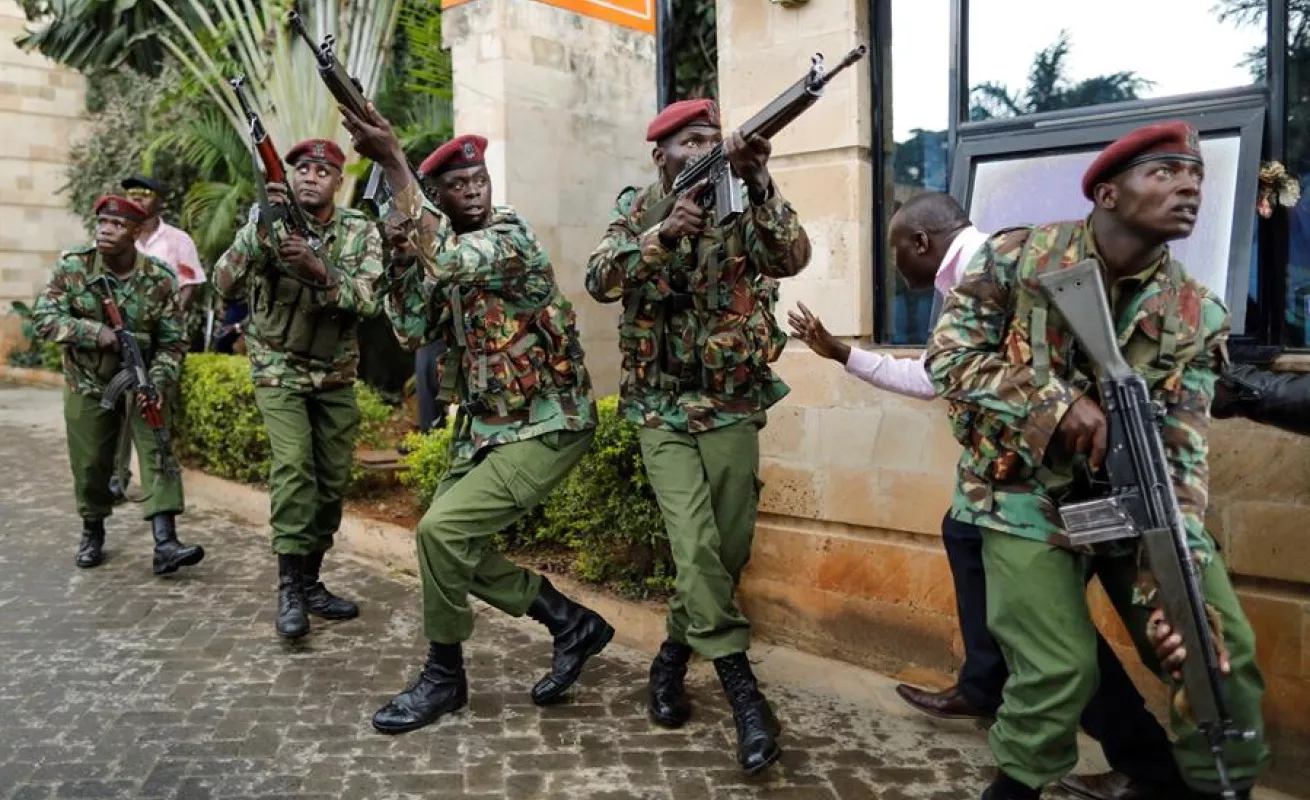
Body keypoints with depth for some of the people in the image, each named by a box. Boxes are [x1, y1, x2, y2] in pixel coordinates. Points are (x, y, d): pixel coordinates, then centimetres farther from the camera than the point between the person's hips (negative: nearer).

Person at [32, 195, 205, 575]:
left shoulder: (159, 279, -12)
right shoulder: (73, 266, -10)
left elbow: (172, 342, -9)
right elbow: (43, 317, -11)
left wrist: (156, 383, -23)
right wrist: (95, 332, -26)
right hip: (88, 382, 1)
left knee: (159, 452, -12)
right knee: (89, 461, 9)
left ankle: (165, 544, -15)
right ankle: (93, 532, 32)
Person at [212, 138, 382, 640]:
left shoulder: (360, 231, -4)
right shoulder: (267, 224, -8)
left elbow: (370, 300, -18)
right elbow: (226, 286, -21)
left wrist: (318, 269, -34)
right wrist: (260, 230, -34)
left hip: (336, 373, 3)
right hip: (280, 369, -3)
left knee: (333, 479, 5)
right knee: (293, 466, -19)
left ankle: (311, 580, 19)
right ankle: (289, 587, -12)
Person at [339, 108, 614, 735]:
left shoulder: (512, 239, -14)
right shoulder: (444, 254, 10)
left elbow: (451, 261, -34)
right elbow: (413, 333, 2)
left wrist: (392, 161, -33)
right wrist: (401, 256, -11)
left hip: (546, 425, -9)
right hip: (485, 425, 9)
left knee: (443, 528, -18)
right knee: (451, 542, 11)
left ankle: (443, 677, 3)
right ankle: (573, 625, 23)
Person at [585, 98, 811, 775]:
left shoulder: (739, 208, 0)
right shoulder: (636, 211, 3)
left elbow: (793, 258, -20)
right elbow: (599, 280, -13)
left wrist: (756, 183, -34)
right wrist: (663, 233, -28)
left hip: (732, 406, 1)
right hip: (662, 408, -1)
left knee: (727, 549, 6)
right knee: (694, 544, -13)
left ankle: (673, 655, 29)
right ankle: (742, 688, -4)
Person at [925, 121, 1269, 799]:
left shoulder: (1197, 316, -3)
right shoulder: (1015, 256, -9)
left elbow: (1181, 450, -11)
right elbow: (948, 357, -11)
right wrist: (1058, 401, -23)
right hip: (1026, 493, -4)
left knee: (1223, 648, 0)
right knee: (1060, 667, -12)